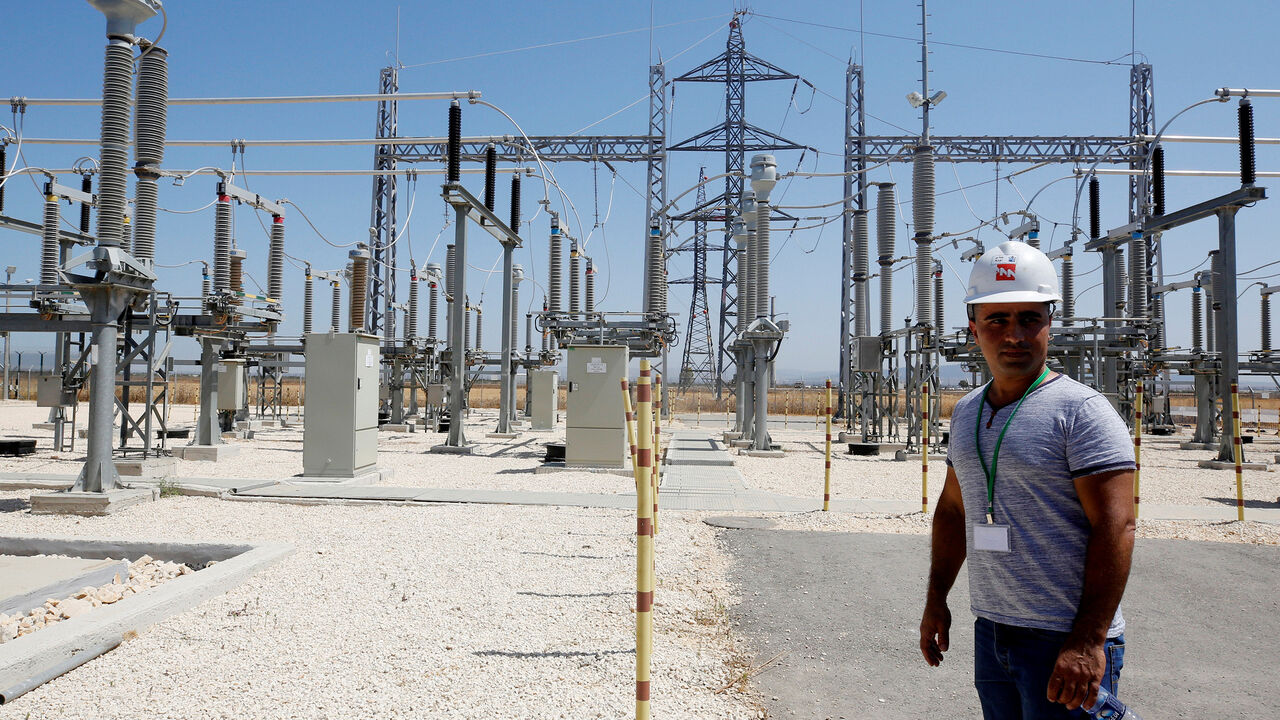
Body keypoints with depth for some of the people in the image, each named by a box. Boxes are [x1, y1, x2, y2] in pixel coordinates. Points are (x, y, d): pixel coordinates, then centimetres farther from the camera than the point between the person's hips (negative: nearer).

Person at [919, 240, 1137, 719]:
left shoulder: (1081, 411, -12)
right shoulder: (967, 412, 9)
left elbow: (1115, 528, -17)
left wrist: (1088, 642, -22)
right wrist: (936, 599, 15)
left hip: (1066, 642, -6)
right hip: (990, 632, 7)